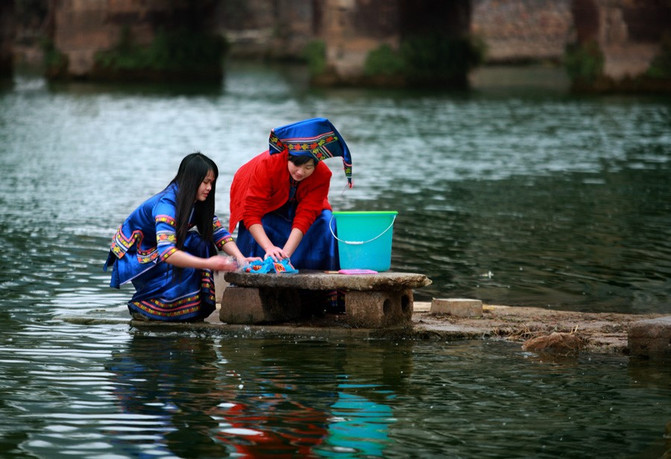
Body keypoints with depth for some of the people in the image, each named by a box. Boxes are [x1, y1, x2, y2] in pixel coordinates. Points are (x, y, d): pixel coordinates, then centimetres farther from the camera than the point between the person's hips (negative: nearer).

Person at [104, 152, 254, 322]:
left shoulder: (198, 203, -5)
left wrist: (240, 258, -26)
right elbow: (166, 253, -43)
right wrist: (207, 264, -50)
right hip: (132, 255, -8)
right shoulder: (166, 205, -32)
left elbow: (219, 232, -7)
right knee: (185, 268, -28)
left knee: (201, 244, -14)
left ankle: (198, 306, -8)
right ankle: (141, 306, -11)